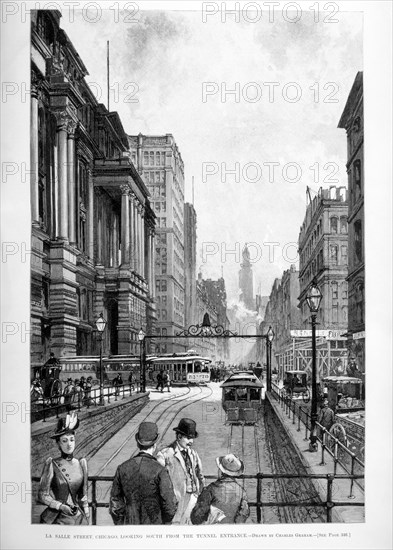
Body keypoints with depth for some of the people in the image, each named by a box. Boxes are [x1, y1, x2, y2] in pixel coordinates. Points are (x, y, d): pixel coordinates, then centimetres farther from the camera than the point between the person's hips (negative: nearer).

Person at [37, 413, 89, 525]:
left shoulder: (81, 464, 5)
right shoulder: (52, 464, -6)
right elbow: (43, 496, -4)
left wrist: (87, 519, 13)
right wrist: (61, 506, -16)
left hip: (77, 518, 4)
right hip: (57, 519, -3)